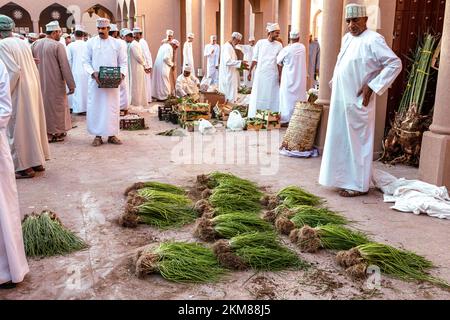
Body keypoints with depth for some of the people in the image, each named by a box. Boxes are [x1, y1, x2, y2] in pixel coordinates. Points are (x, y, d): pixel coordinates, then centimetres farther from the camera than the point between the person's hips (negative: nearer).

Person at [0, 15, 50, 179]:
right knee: (31, 124, 15)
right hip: (32, 89, 7)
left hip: (19, 92, -7)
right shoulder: (23, 43, 8)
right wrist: (33, 86, 15)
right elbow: (34, 69, 8)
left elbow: (14, 70, -22)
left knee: (19, 128, 1)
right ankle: (38, 161, 24)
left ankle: (25, 167, 7)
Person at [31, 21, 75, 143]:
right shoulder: (58, 46, -14)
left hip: (40, 83, 6)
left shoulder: (35, 44, 4)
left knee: (42, 105, 15)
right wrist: (71, 84, -11)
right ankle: (56, 132, 13)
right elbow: (65, 67, -15)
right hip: (54, 83, -5)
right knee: (56, 105, 6)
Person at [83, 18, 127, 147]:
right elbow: (86, 62, 2)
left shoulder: (116, 43, 5)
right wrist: (93, 73, -16)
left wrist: (122, 74, -13)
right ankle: (98, 135, 8)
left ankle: (112, 134, 13)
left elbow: (123, 62, 6)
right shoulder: (90, 43, 4)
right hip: (96, 81, 0)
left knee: (113, 107, 3)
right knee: (96, 107, 0)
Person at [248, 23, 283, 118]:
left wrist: (280, 76, -2)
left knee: (271, 97, 1)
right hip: (260, 74, -1)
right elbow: (255, 59, 4)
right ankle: (254, 117, 8)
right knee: (258, 96, 2)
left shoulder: (279, 45, 3)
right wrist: (250, 71, 2)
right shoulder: (260, 43, 0)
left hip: (272, 75, 1)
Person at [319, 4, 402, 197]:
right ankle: (345, 178, 26)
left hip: (357, 102, -8)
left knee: (358, 142, -1)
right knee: (341, 140, 13)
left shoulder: (373, 40, -13)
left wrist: (371, 86, -18)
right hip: (341, 100, 8)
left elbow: (395, 64, -15)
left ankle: (359, 185, 10)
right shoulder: (347, 38, 12)